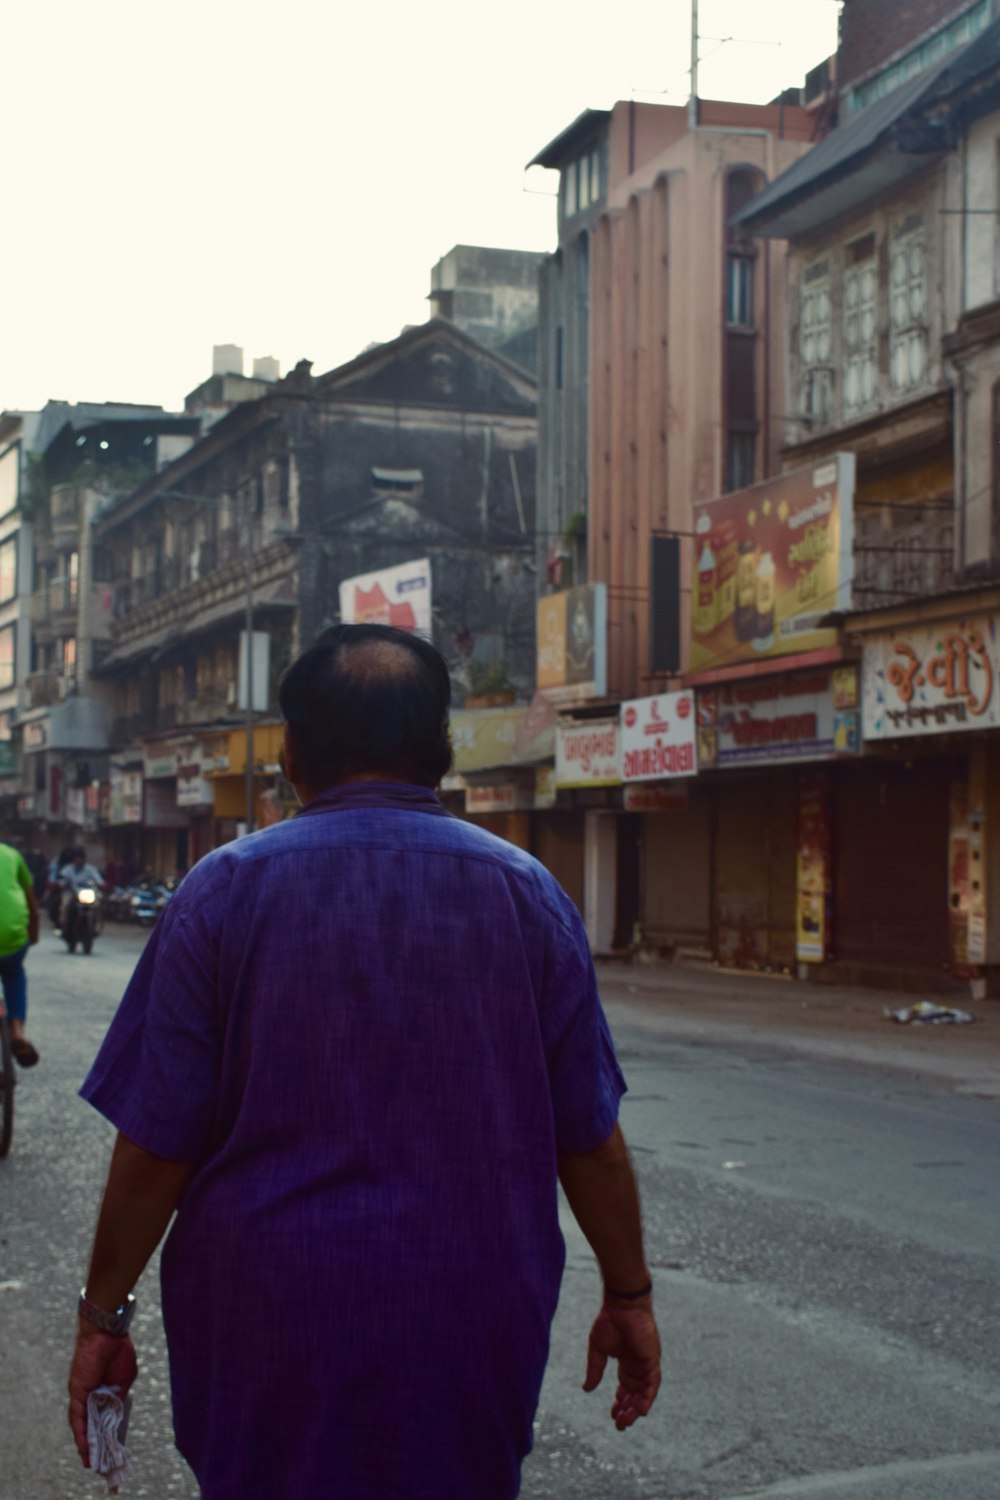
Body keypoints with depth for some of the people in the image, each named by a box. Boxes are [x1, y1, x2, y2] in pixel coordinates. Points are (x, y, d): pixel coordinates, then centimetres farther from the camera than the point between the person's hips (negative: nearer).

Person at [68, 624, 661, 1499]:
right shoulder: (526, 892, 0)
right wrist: (629, 1295, 12)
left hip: (271, 1328, -1)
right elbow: (590, 1139, 1)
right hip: (474, 1328, 2)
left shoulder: (224, 891, -5)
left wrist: (104, 1313, 4)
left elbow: (155, 1147, -6)